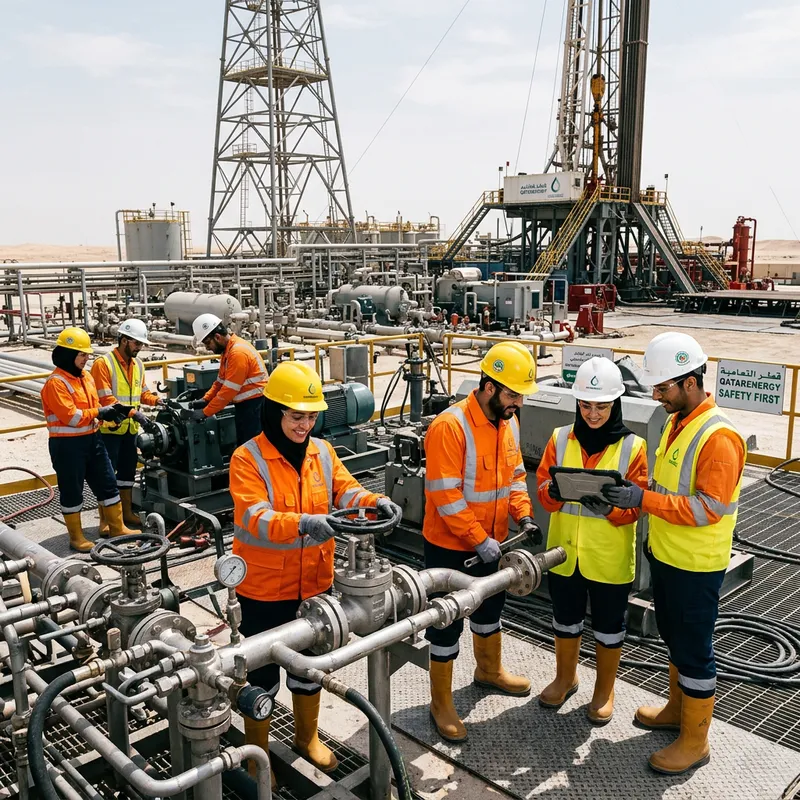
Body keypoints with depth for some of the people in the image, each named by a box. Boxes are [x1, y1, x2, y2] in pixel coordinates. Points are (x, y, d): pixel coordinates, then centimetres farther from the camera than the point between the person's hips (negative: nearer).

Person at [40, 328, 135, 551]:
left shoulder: (86, 377, 10)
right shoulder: (55, 383, -17)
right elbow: (71, 417, -23)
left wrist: (110, 411, -5)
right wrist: (100, 413, -16)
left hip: (92, 439, 8)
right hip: (68, 445, -8)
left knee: (107, 483, 13)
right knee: (72, 491, 5)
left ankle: (117, 528, 25)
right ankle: (76, 537, 19)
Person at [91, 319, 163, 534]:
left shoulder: (138, 364, 9)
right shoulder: (103, 363, -14)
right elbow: (105, 398, -21)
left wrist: (157, 400, -3)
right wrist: (133, 413, -26)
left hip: (130, 429, 7)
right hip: (109, 429, -7)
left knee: (128, 470, 16)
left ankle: (127, 512, 29)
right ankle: (105, 520, 2)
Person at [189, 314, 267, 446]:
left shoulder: (238, 352, -22)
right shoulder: (227, 350, 11)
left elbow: (229, 390, -21)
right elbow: (221, 381, 18)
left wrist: (205, 412, -15)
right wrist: (205, 400, 6)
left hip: (254, 404, -10)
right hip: (244, 404, 10)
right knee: (242, 444, 15)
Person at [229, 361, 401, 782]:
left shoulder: (322, 451, -1)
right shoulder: (247, 458, -18)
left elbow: (345, 490, -6)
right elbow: (254, 519, -28)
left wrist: (376, 502, -27)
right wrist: (304, 523, -44)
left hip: (314, 582, 5)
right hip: (265, 587, -5)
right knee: (263, 671, 11)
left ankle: (307, 736, 46)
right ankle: (256, 752, 34)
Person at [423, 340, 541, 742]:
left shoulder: (509, 422, -1)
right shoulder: (450, 426, -26)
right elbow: (446, 496, -27)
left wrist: (524, 516, -4)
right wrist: (479, 540, -26)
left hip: (491, 541, 8)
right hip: (450, 546, -8)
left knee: (490, 606, 26)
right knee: (448, 623, 5)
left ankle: (490, 670, 51)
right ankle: (441, 704, 23)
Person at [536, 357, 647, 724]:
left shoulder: (633, 447, -9)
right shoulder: (561, 439, -1)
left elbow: (635, 505, -11)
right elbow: (543, 487, -1)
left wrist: (608, 505, -31)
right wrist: (553, 491, -24)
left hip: (609, 557, -2)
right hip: (565, 551, 3)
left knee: (608, 627, 14)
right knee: (565, 620, 19)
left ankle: (604, 690, 36)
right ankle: (565, 678, 42)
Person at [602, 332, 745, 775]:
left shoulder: (718, 436, -23)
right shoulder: (676, 422, 6)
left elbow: (708, 507, -27)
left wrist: (643, 499, -30)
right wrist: (634, 493, 0)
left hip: (695, 566, -9)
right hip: (665, 555, 9)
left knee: (694, 650, 5)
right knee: (674, 638, 23)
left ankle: (694, 741, 21)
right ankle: (677, 709, 43)